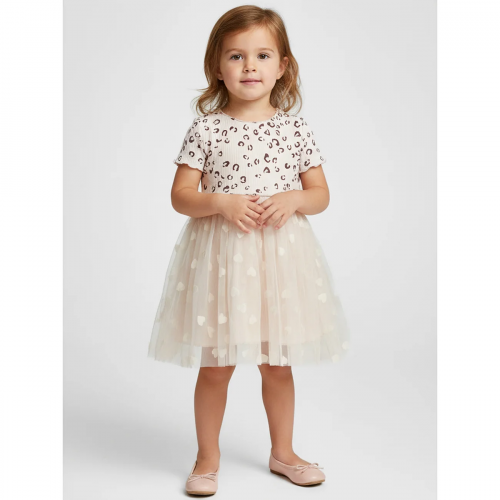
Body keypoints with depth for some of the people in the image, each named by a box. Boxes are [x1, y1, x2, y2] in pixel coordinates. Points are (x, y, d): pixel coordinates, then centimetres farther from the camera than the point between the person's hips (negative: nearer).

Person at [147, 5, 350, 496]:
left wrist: (292, 200, -13)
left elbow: (321, 194, 7)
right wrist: (221, 202, -20)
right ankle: (208, 458, 27)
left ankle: (282, 452, 34)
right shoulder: (206, 128, -3)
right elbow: (181, 196, -2)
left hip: (280, 254, 2)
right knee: (216, 365, 7)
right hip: (220, 254, -2)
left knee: (278, 362, 15)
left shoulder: (295, 129, 2)